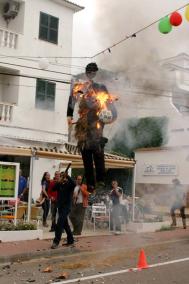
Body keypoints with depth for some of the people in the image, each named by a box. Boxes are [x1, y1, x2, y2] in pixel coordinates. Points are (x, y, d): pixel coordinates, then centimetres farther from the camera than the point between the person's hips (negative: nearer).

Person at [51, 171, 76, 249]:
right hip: (60, 206, 6)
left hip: (66, 206, -6)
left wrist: (67, 176, -28)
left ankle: (56, 241, -14)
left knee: (59, 224, -15)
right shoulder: (59, 185, 11)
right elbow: (53, 188, -6)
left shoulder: (69, 184, -3)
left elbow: (74, 184, -25)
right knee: (65, 224, 14)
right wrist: (59, 182, -16)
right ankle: (70, 240, 26)